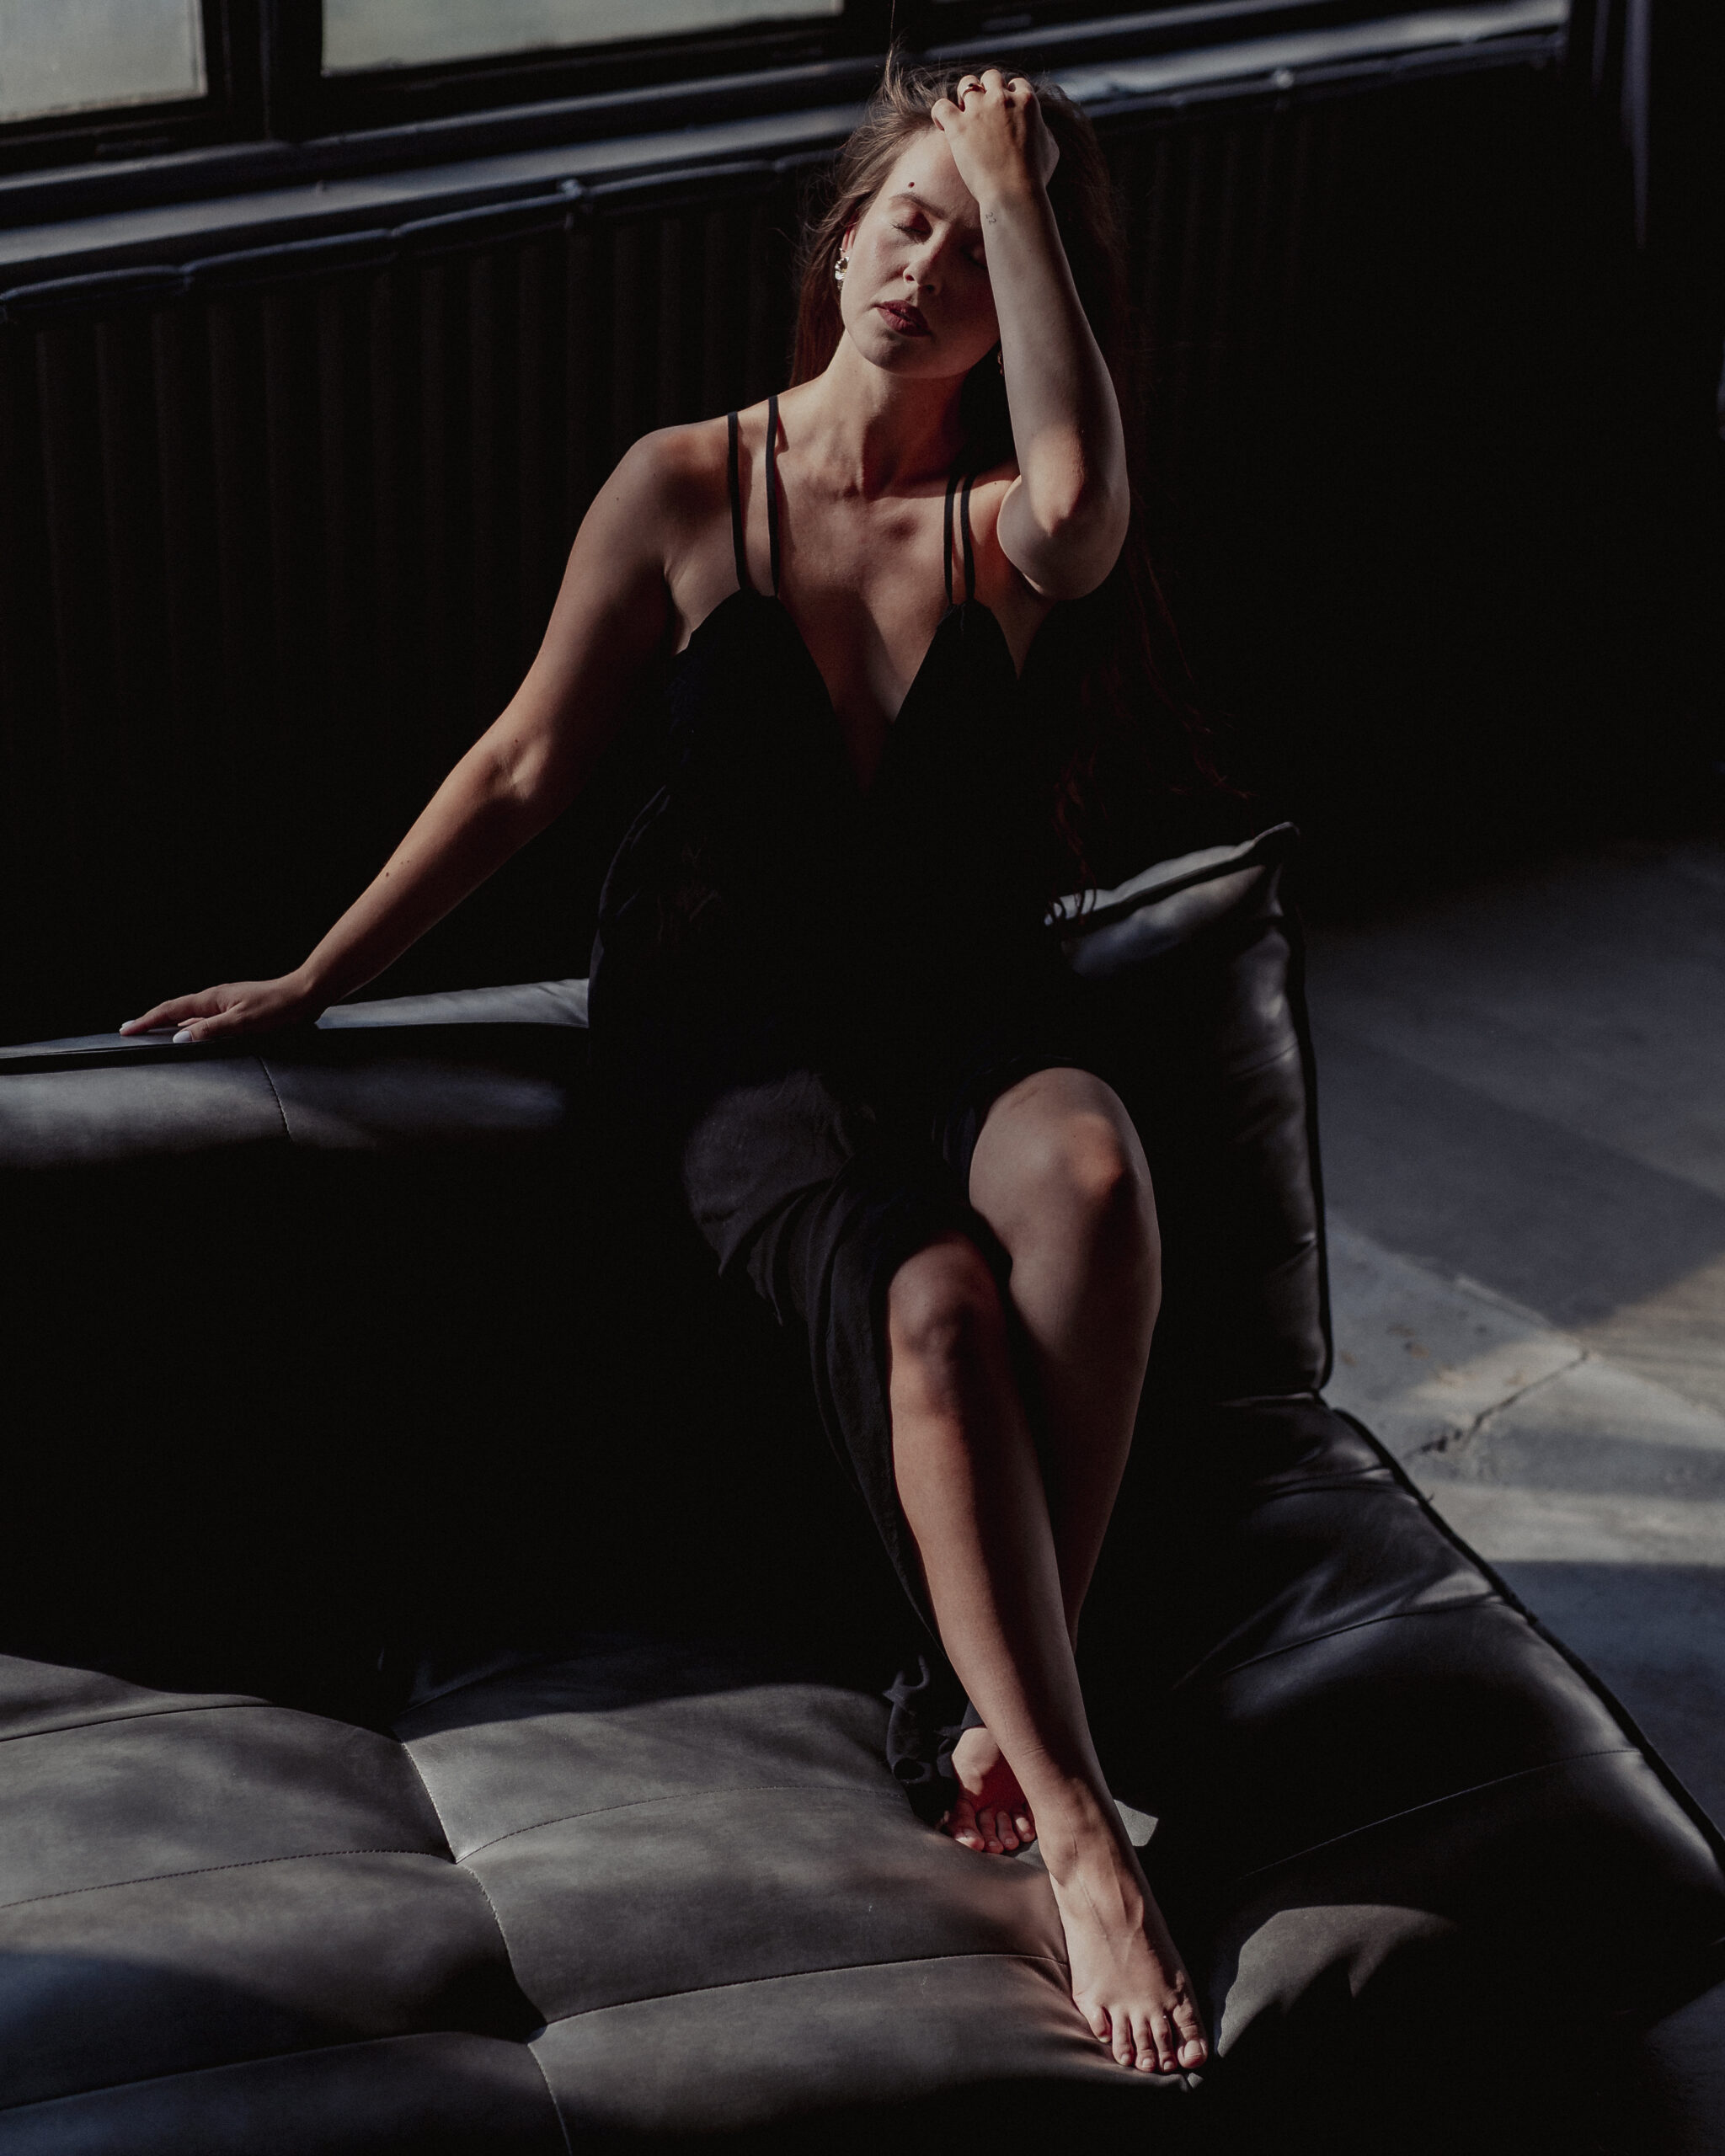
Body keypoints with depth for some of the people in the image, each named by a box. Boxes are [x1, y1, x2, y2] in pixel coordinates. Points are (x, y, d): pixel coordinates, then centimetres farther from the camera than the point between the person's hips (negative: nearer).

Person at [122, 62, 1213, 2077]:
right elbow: (527, 766, 5)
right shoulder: (689, 489, -2)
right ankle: (1075, 1829, -31)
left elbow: (1084, 495, -29)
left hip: (950, 1004, 2)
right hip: (729, 1023, -1)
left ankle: (1004, 1703, -25)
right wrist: (317, 979, 7)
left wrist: (1016, 183, -18)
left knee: (1086, 1170, -35)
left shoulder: (1007, 527, -2)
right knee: (932, 1305, -32)